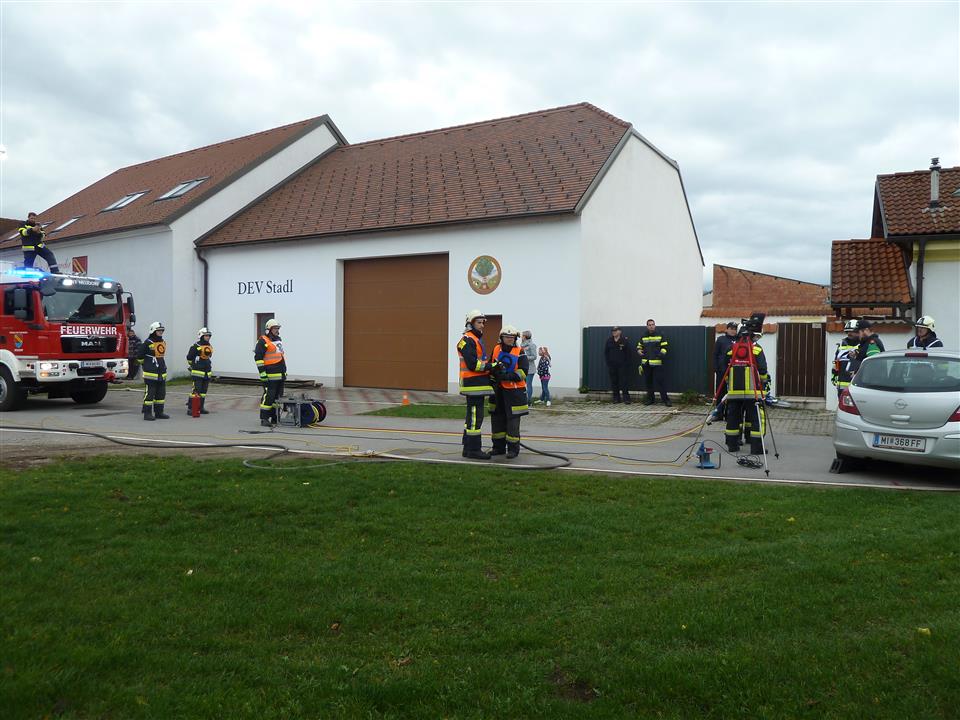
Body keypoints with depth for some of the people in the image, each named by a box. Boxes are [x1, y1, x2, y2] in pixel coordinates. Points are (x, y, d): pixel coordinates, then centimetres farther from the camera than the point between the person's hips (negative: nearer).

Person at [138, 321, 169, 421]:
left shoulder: (163, 342, 13)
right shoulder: (147, 343, -10)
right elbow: (140, 356, -5)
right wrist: (146, 364, 5)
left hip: (161, 373, 7)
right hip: (150, 373, -7)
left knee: (161, 393, 11)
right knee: (149, 393, -4)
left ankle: (159, 412, 20)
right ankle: (147, 413, 1)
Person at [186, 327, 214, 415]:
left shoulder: (210, 347, 13)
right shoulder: (195, 346, -10)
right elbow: (189, 358, -4)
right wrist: (193, 365, 4)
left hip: (207, 373, 7)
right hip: (197, 373, -7)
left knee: (203, 391, 11)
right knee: (196, 390, -12)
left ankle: (201, 408, 18)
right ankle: (190, 408, -9)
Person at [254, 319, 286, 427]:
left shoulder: (278, 340, 19)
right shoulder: (263, 341, -7)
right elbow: (258, 357, -13)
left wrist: (284, 371, 25)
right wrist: (262, 372, -18)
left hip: (280, 375, 9)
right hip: (270, 375, -9)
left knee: (278, 396, 11)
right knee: (268, 396, -10)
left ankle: (274, 417, 19)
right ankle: (264, 419, -5)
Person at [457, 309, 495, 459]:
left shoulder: (477, 339, 22)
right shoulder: (468, 340, -12)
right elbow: (473, 364, -21)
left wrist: (491, 367, 8)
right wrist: (491, 366, -20)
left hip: (477, 384, 11)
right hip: (474, 384, -11)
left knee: (472, 416, 14)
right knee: (475, 416, -9)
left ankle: (468, 448, 22)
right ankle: (473, 449, -5)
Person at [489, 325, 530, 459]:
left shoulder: (520, 353, -2)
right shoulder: (496, 349, 10)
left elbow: (523, 372, -12)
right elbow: (491, 366, 18)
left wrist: (507, 376, -21)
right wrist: (493, 378, 2)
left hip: (514, 391, -4)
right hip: (498, 390, 5)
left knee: (513, 420, -3)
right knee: (497, 418, 9)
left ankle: (513, 448, 5)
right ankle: (499, 446, 20)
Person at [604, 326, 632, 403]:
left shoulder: (625, 340, -4)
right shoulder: (609, 340, 6)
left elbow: (629, 353, -4)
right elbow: (606, 352, 13)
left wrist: (627, 363, -7)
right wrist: (608, 362, 6)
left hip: (623, 365, -4)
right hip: (612, 365, 4)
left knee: (624, 382, -4)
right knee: (614, 382, 5)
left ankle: (626, 398, 0)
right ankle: (616, 398, 13)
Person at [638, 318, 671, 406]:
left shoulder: (660, 335, 3)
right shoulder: (643, 337, 12)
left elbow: (664, 346, 2)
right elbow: (639, 346, 22)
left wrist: (662, 353, -16)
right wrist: (639, 350, 0)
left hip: (657, 363, -4)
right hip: (646, 363, 4)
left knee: (659, 381, -9)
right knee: (649, 382, 10)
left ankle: (665, 399, -4)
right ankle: (650, 399, 20)